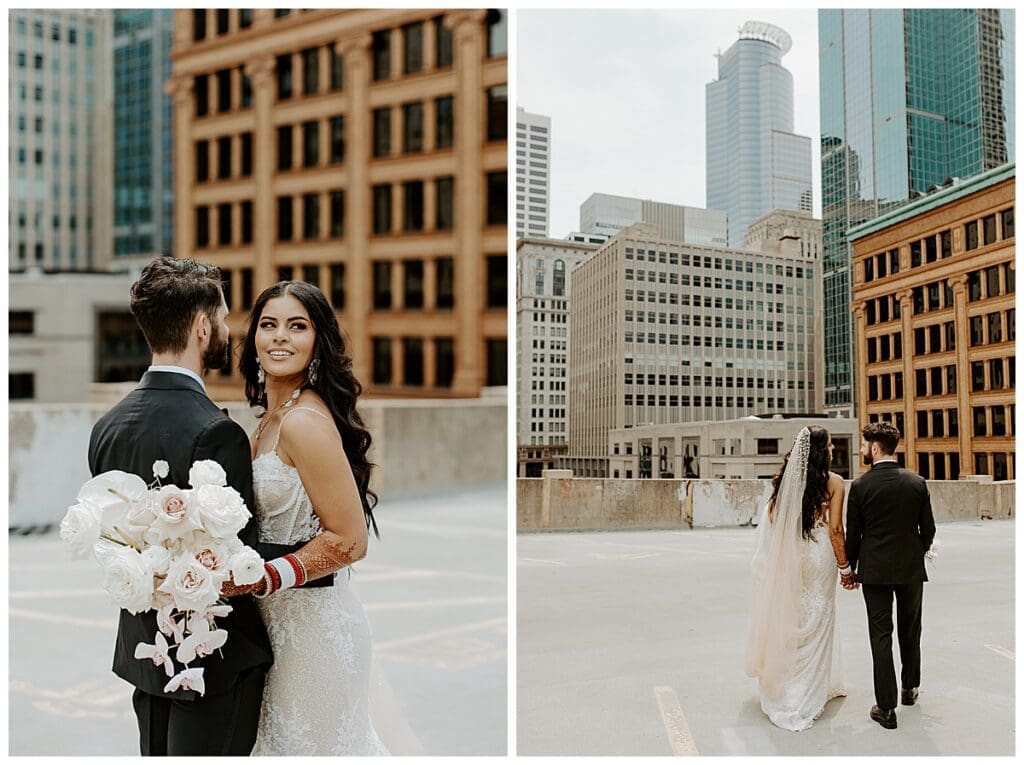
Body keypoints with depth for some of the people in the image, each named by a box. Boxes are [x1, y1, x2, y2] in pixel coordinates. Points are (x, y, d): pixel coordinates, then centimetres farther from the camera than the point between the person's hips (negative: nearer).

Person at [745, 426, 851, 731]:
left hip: (788, 558, 4)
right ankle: (806, 701, 12)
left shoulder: (785, 479, 2)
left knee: (789, 620, 16)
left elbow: (771, 520, 1)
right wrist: (844, 565, -1)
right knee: (815, 624, 6)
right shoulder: (834, 482, -9)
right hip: (819, 557, -4)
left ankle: (781, 689, 29)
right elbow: (835, 529, -11)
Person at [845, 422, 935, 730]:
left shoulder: (860, 486, -10)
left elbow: (853, 534, -5)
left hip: (875, 569, -3)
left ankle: (886, 707, 5)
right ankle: (910, 689, 37)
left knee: (880, 635, 3)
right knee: (910, 631, 20)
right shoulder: (917, 482, -2)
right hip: (911, 568, 3)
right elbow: (928, 528, 2)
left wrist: (850, 568, 8)